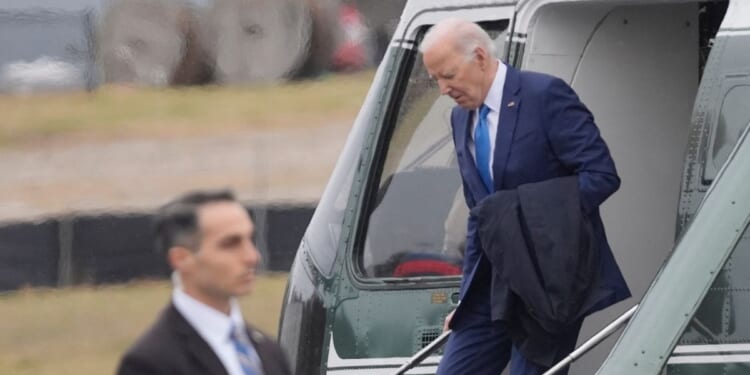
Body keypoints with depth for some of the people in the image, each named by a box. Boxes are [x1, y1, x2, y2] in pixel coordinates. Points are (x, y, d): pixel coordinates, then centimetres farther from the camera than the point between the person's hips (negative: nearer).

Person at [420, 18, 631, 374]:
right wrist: (467, 297, 15)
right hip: (493, 284, 8)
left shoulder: (545, 94, -12)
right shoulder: (462, 117, 12)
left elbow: (602, 174, -17)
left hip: (553, 279, -8)